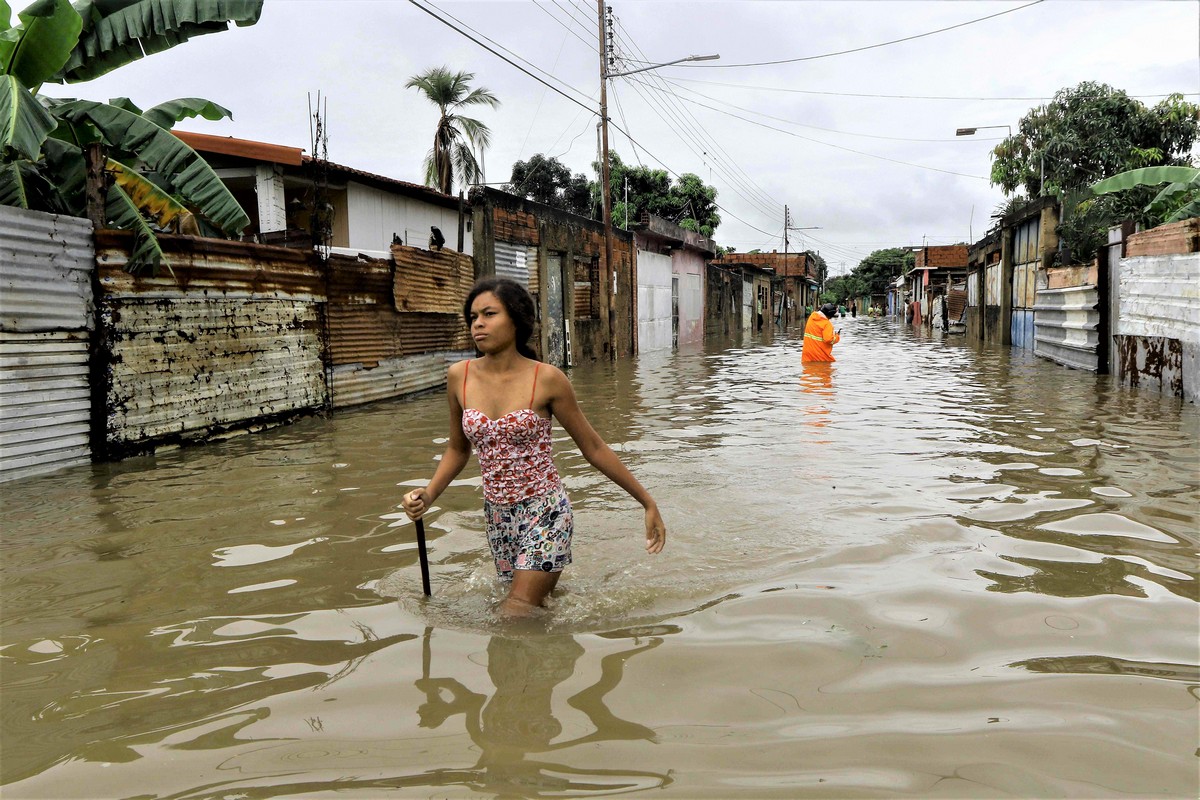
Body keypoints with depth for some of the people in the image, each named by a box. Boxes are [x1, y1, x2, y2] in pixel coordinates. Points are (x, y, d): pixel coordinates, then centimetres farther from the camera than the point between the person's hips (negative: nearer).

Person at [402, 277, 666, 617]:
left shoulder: (546, 379, -14)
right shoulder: (459, 377, -3)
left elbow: (593, 448, -4)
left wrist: (648, 503, 0)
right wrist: (427, 495, -3)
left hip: (545, 514, -5)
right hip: (497, 517, 5)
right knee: (541, 604, 19)